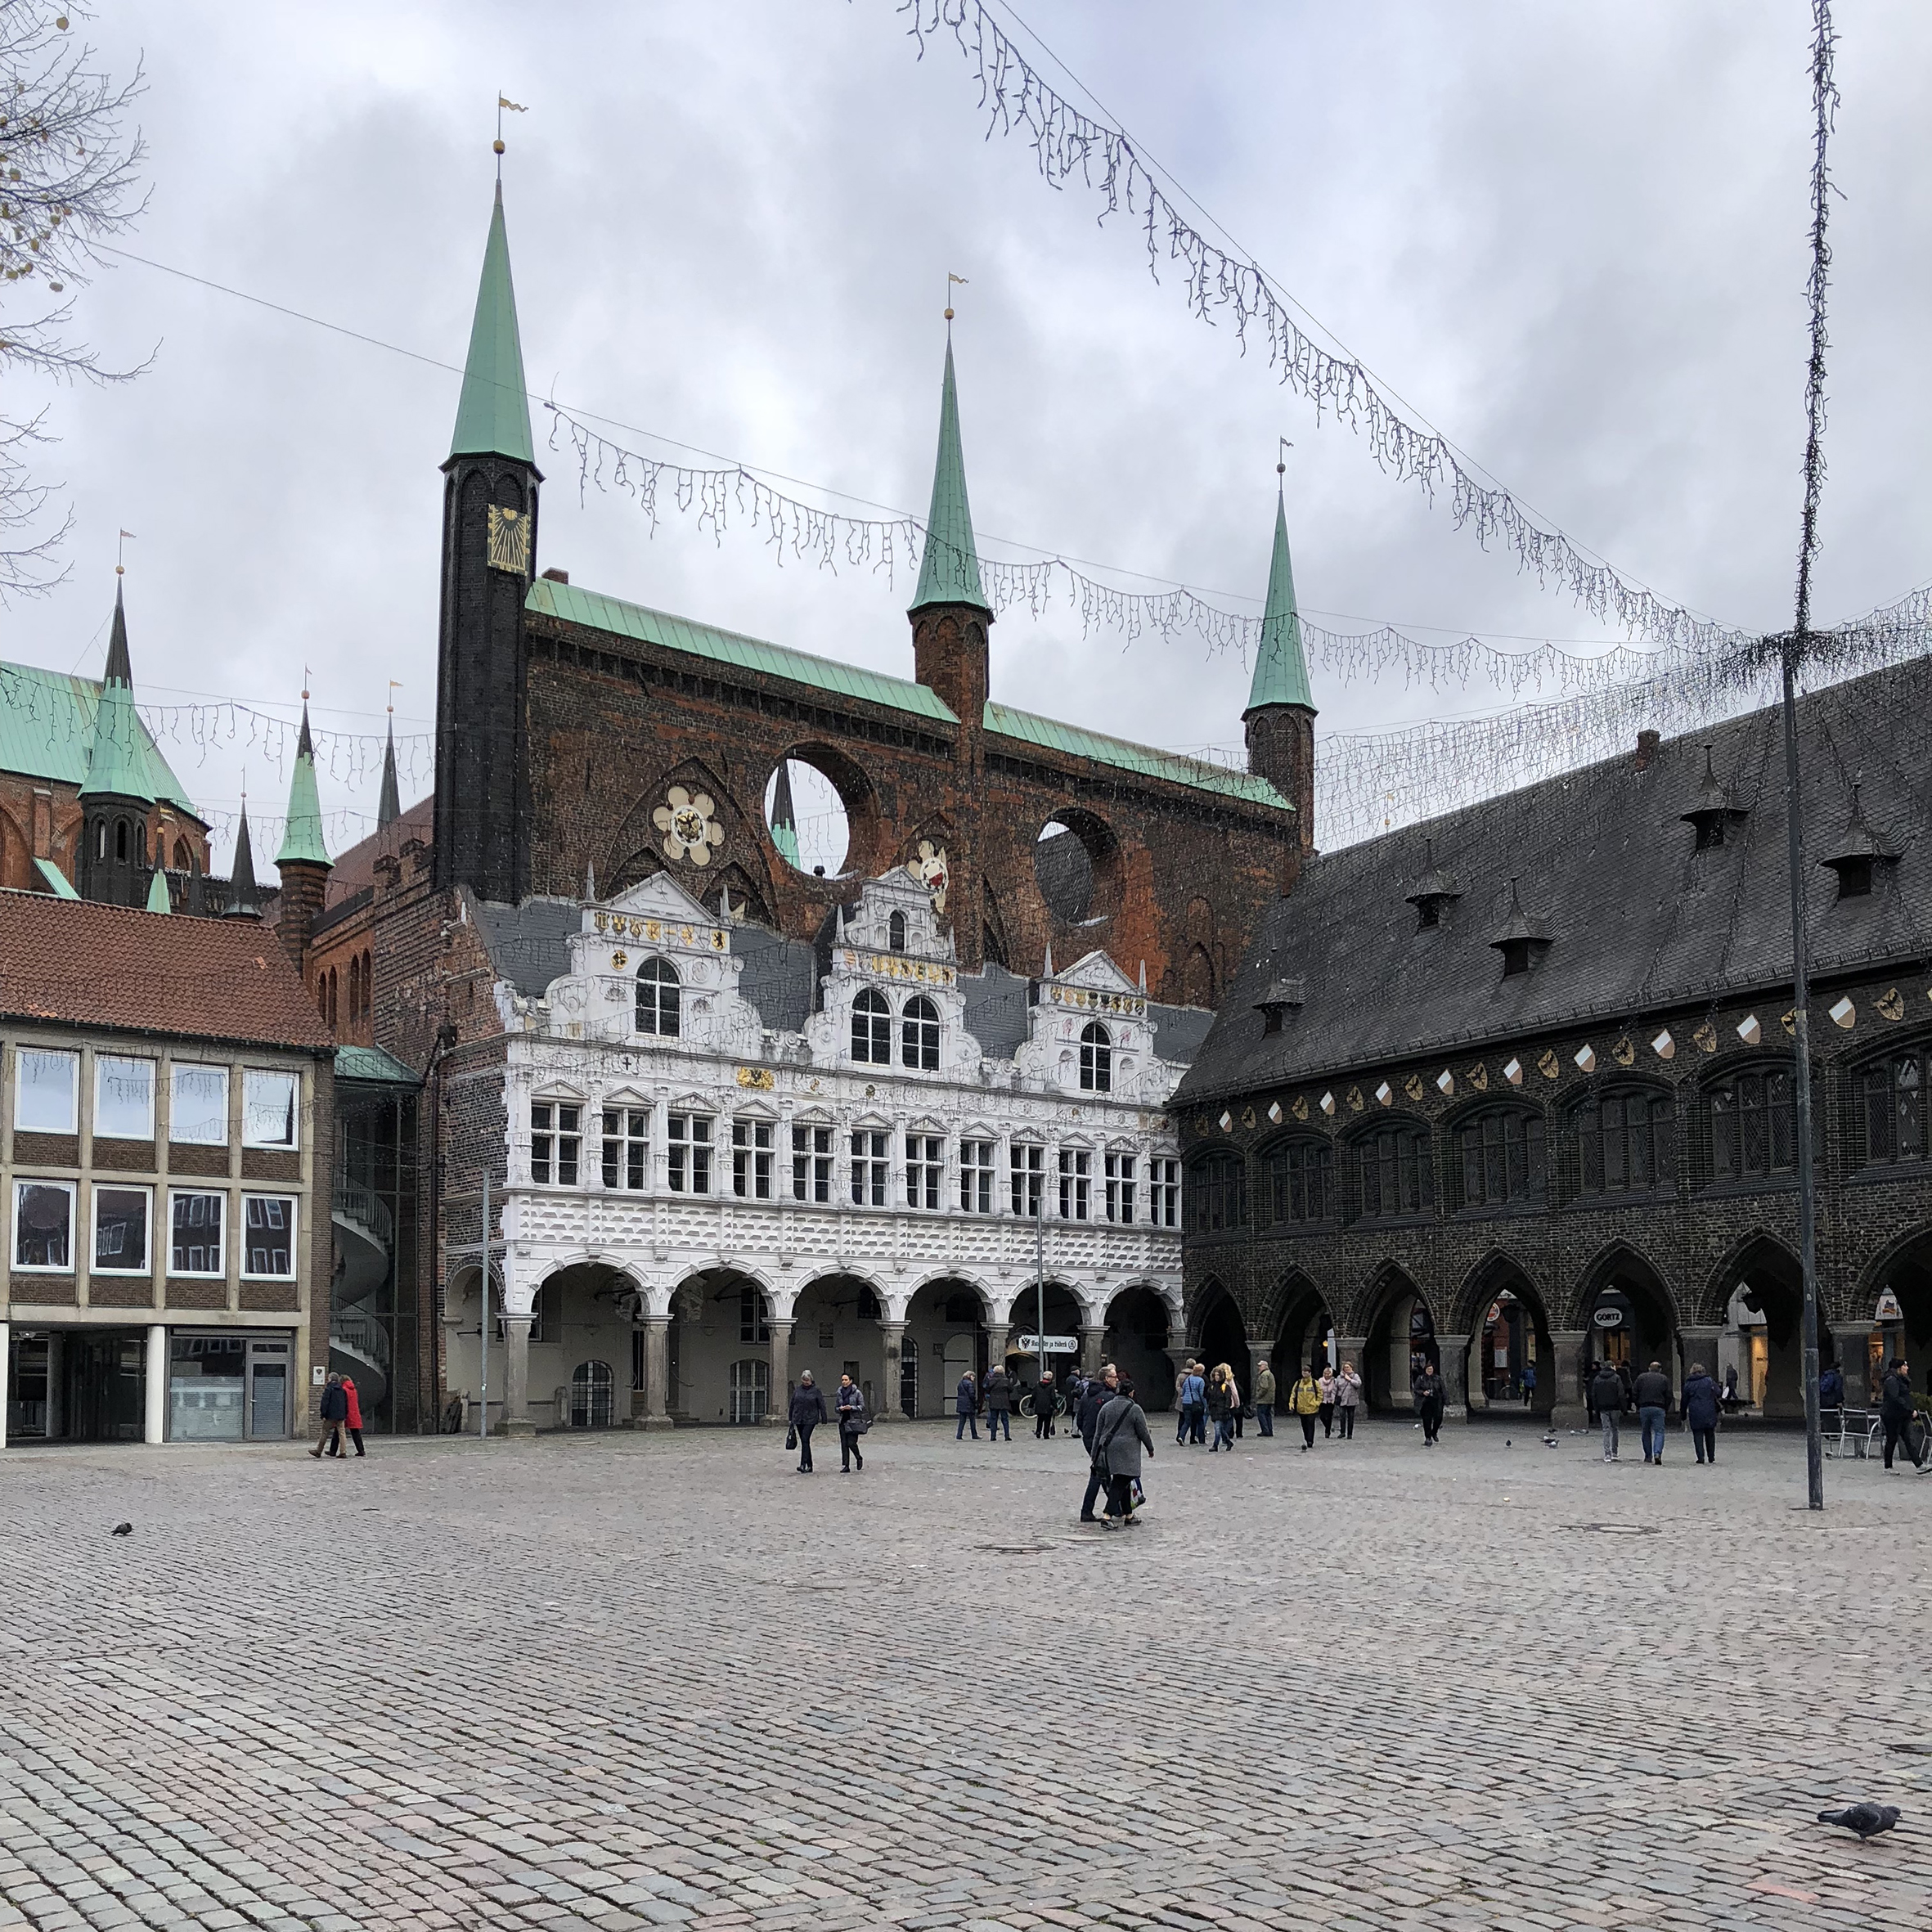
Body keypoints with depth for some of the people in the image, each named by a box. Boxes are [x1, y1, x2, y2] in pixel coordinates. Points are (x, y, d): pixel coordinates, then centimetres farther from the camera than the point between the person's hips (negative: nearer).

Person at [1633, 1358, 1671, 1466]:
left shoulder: (1641, 1378, 10)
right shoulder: (1664, 1379, 8)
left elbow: (1636, 1395, 6)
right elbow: (1668, 1396, 5)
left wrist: (1638, 1408, 13)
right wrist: (1667, 1412, 11)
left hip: (1644, 1408, 1)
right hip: (1659, 1408, -1)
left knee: (1646, 1433, 12)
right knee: (1659, 1432, -1)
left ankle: (1648, 1456, 15)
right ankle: (1657, 1453, -20)